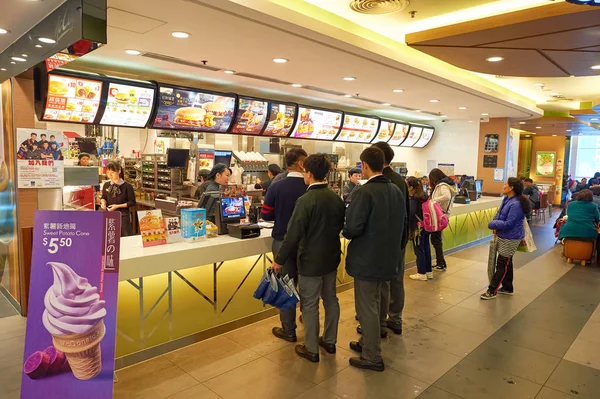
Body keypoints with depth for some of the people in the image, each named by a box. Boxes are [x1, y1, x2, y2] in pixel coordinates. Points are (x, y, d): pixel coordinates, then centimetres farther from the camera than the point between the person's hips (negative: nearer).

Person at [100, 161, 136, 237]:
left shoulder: (127, 186, -10)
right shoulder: (106, 185, 3)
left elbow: (132, 202, -7)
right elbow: (103, 197, 19)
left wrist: (118, 206, -15)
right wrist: (103, 202, -4)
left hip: (123, 216, -4)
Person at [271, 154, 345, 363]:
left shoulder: (305, 200, -21)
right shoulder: (336, 198, 1)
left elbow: (293, 233, -20)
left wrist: (279, 259, -10)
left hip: (311, 260, -7)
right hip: (332, 257, 7)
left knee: (310, 305, 6)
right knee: (331, 300, 18)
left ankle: (311, 349, 17)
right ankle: (329, 341, 32)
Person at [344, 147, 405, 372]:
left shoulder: (364, 192, -22)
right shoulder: (396, 191, 4)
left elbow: (353, 229, -25)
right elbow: (401, 224, 11)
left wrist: (346, 233, -3)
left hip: (367, 259, -8)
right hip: (388, 258, 8)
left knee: (367, 309, 6)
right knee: (375, 304, 22)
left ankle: (373, 358, 17)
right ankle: (368, 343, 38)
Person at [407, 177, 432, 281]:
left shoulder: (412, 199, -18)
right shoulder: (424, 196, 8)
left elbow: (410, 213, -26)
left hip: (418, 227, -8)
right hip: (426, 226, 8)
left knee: (419, 250, 2)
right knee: (426, 249, 14)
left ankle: (422, 273, 9)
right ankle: (429, 272, 23)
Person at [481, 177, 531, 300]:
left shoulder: (516, 204, -26)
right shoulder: (506, 199, 4)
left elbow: (509, 224, -26)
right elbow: (499, 213, 14)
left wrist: (492, 224, -15)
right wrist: (496, 227, -3)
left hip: (510, 239, -10)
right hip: (503, 236, 10)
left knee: (502, 264, -1)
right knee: (506, 262, 19)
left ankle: (492, 291, 7)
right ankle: (507, 288, 34)